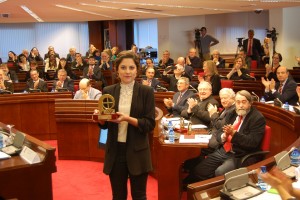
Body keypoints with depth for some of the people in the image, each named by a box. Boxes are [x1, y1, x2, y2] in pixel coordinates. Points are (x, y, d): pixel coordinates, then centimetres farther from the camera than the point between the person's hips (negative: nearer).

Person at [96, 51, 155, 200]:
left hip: (137, 152, -2)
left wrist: (128, 119, -22)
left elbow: (150, 124, -9)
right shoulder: (108, 91, 3)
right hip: (115, 151, 3)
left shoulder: (146, 92, -5)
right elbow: (104, 124, 8)